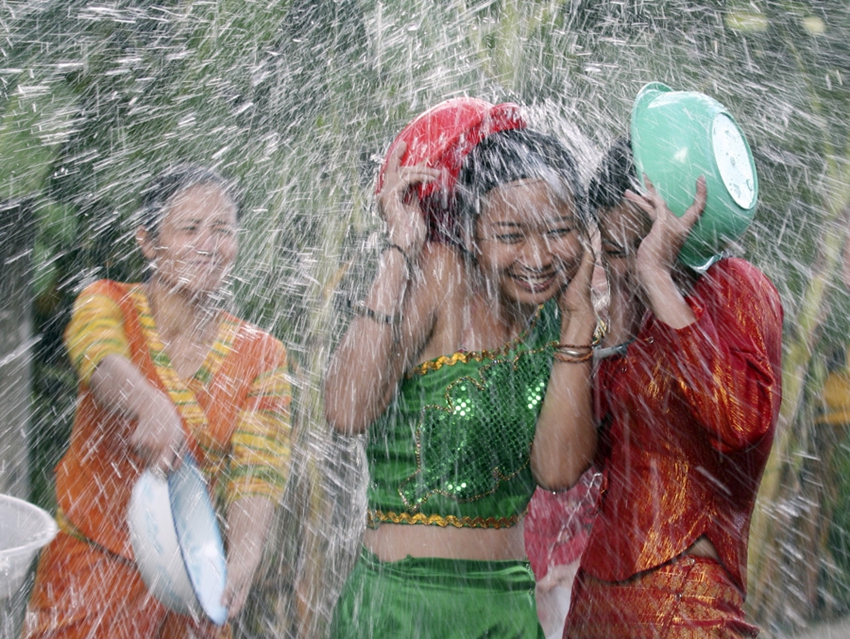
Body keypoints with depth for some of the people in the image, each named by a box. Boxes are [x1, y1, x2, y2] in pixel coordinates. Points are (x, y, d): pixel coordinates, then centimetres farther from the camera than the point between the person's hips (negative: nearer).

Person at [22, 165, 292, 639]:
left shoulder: (262, 355, 1)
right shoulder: (107, 304, -3)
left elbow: (258, 468, -11)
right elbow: (101, 357, -26)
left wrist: (242, 558, -31)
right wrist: (148, 405, -49)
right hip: (91, 573, -1)